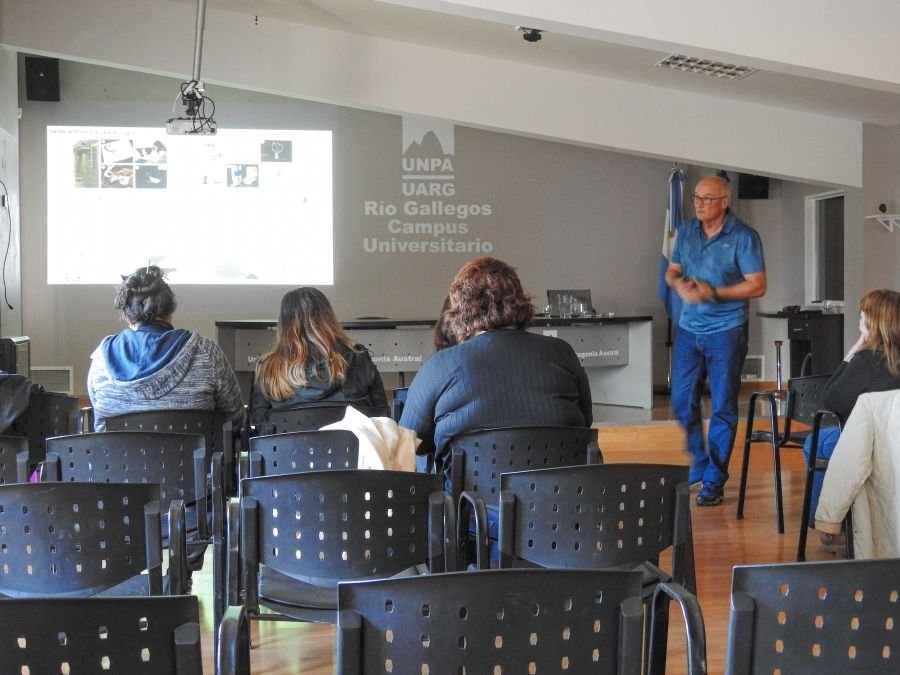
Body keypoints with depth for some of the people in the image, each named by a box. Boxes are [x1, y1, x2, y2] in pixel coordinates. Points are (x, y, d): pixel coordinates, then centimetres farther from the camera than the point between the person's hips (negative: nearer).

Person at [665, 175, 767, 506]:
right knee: (682, 401, 8)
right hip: (688, 329, 5)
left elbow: (757, 285, -12)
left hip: (726, 331, -5)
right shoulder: (686, 232, 7)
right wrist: (679, 284, -10)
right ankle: (698, 464, 29)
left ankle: (714, 481, 10)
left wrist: (713, 292, -21)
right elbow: (671, 271, 13)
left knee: (723, 407, 1)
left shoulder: (743, 236, -9)